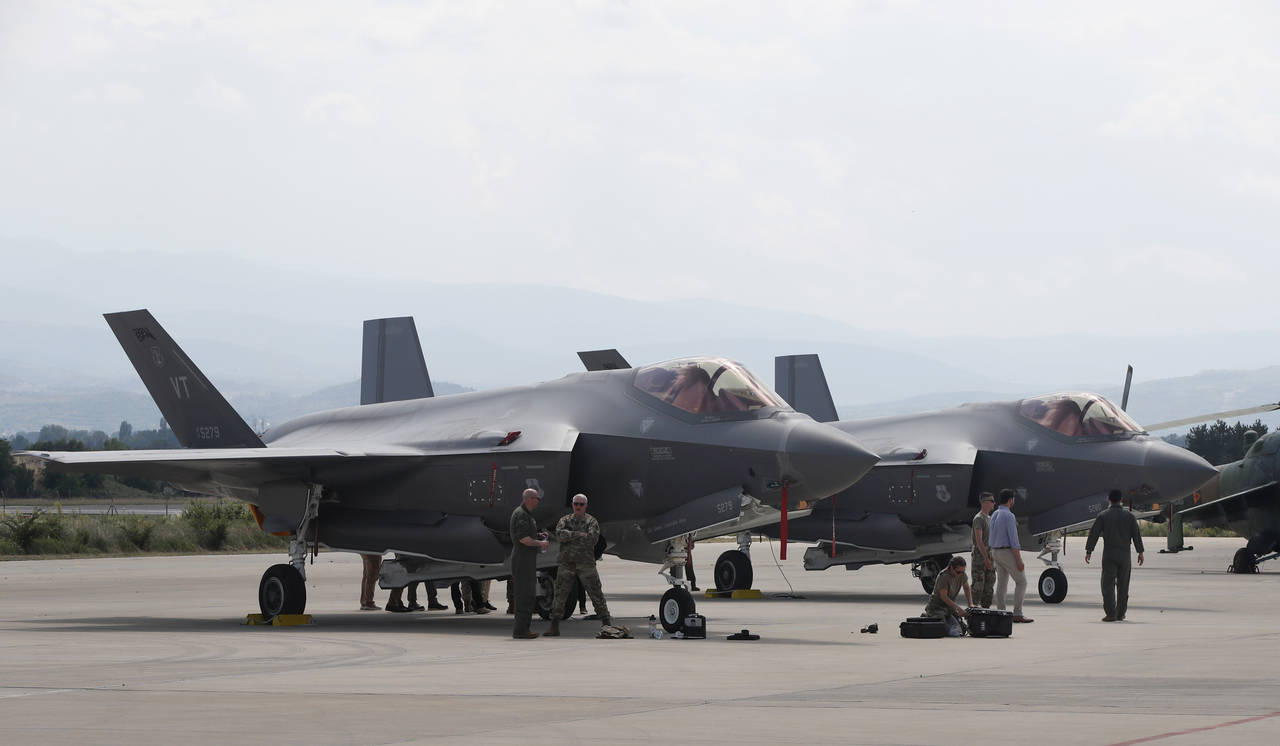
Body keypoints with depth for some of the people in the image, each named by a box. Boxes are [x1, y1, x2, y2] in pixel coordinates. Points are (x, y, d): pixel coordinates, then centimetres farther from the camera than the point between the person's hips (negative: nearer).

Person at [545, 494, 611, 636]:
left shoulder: (591, 521, 5)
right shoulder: (564, 520, 11)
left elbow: (592, 538, -12)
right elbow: (560, 535, -8)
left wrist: (569, 537, -6)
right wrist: (578, 534, -13)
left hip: (586, 563, -2)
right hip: (567, 563, 2)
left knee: (596, 593, -1)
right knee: (560, 594, 0)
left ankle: (607, 623, 5)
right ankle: (554, 627, 5)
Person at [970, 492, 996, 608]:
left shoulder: (989, 518, 18)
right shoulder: (979, 518, -11)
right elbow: (979, 540, -18)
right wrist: (986, 558, -23)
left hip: (989, 554, 9)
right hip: (980, 555, -9)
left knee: (989, 585, 9)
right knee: (978, 586, -9)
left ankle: (986, 607, 14)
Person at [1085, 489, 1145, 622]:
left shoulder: (1103, 516, -2)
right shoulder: (1129, 516, 2)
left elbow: (1094, 534, -3)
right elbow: (1136, 535, 3)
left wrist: (1088, 551, 3)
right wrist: (1140, 552, 10)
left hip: (1109, 555, -2)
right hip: (1125, 555, 2)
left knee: (1108, 585, -3)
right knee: (1122, 586, 11)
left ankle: (1111, 614, -14)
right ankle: (1120, 614, 15)